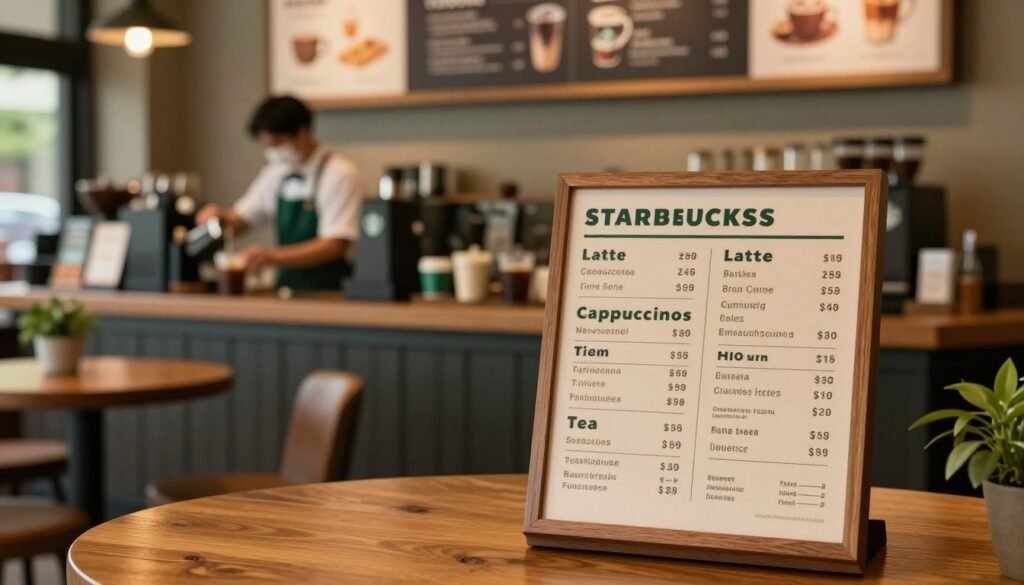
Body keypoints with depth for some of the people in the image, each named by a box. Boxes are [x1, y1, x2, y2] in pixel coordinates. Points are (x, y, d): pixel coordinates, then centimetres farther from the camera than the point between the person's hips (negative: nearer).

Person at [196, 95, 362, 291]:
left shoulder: (341, 174, -7)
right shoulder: (277, 173, 13)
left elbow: (334, 247, -15)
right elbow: (240, 221, 22)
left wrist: (273, 256, -25)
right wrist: (222, 218, -2)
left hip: (328, 294, -5)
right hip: (286, 293, 5)